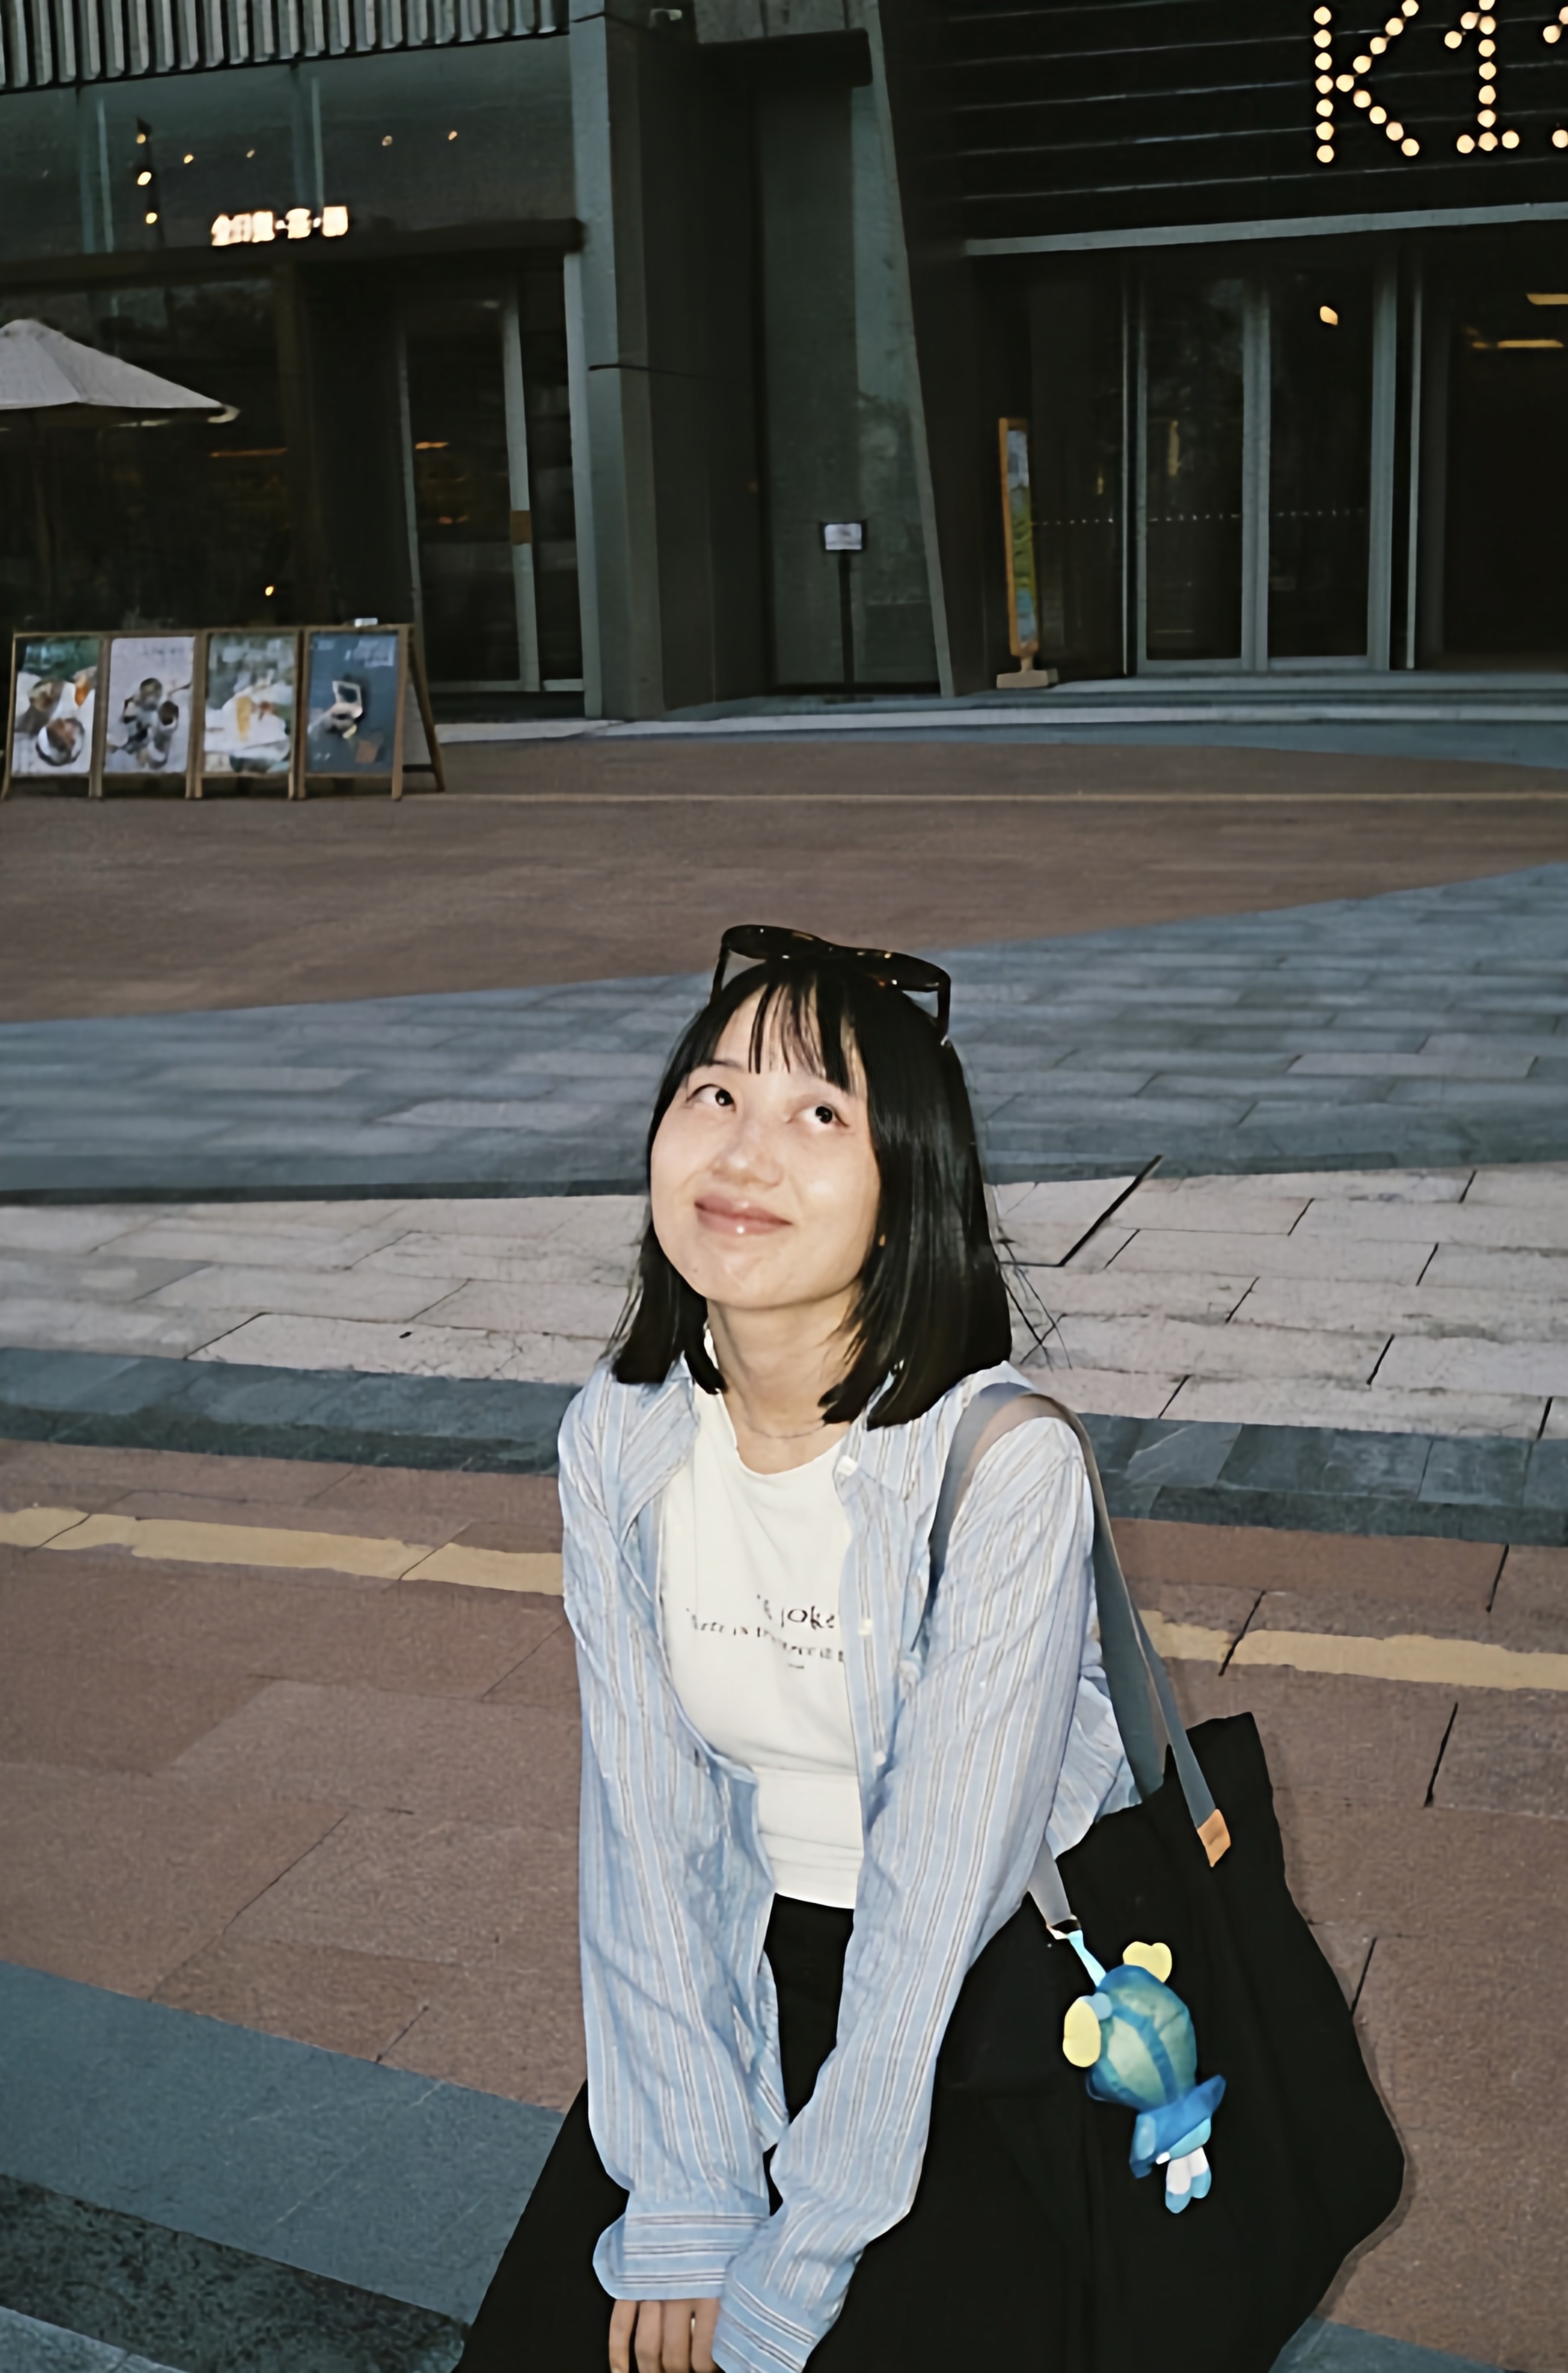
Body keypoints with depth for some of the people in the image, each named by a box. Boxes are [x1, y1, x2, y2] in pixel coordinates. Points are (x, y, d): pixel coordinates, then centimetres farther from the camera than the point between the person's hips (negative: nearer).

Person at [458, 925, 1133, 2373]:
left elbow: (940, 1893, -23)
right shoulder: (618, 1441, -10)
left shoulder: (1006, 1464, -26)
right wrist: (684, 2209, -11)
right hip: (756, 1953, 4)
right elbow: (644, 1825, -7)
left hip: (1007, 1970, -3)